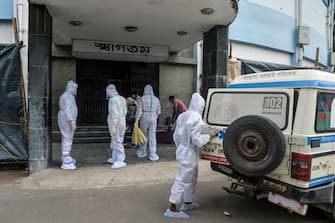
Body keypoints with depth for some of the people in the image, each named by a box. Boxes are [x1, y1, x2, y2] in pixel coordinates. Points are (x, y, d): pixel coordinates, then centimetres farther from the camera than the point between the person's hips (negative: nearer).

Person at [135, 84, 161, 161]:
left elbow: (139, 111, -11)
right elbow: (158, 112, 10)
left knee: (144, 135, 15)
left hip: (144, 119, -1)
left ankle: (142, 152, 29)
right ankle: (153, 155, -4)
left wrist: (136, 121, -9)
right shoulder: (156, 99, 5)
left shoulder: (142, 99, -5)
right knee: (152, 136, 1)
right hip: (153, 119, 1)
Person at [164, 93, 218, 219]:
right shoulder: (195, 118, -21)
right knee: (182, 181, 0)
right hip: (189, 154, -9)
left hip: (182, 151, 9)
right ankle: (172, 209, 11)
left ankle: (187, 203, 38)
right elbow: (197, 140, -22)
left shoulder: (183, 116, 5)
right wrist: (210, 135, -9)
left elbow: (176, 136, 11)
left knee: (192, 178, 23)